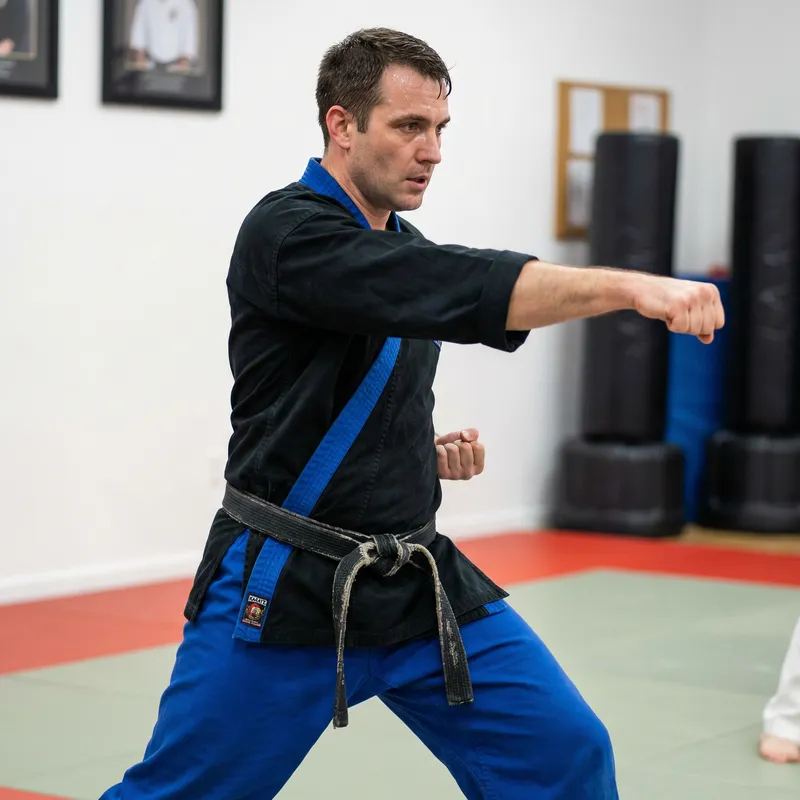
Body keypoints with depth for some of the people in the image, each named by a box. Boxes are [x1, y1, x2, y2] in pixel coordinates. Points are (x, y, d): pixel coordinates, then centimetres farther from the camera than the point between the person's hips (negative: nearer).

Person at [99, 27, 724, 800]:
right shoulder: (286, 232, -17)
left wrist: (428, 451, 4)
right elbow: (464, 291, -33)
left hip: (415, 581, 7)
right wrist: (627, 286, -42)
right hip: (282, 591, -7)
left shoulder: (404, 247, 11)